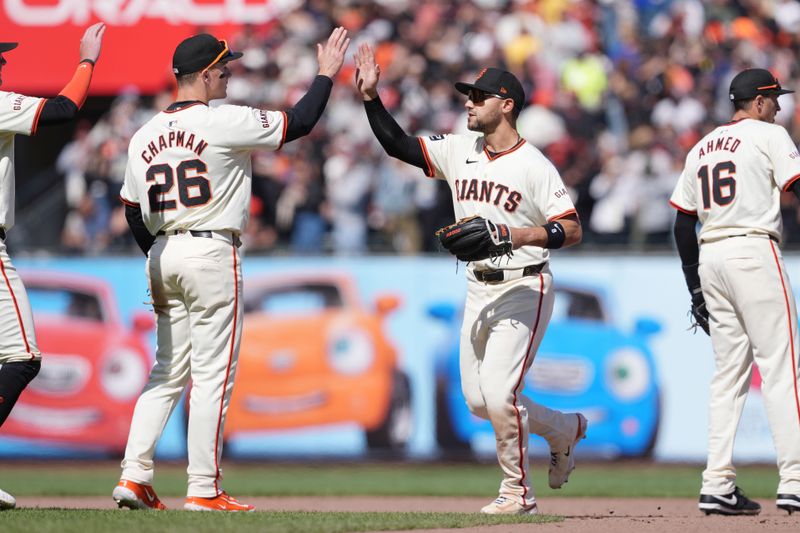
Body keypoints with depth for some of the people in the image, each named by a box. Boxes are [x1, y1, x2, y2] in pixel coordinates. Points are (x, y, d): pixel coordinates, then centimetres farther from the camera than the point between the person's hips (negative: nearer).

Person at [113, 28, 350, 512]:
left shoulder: (145, 136, 9)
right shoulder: (224, 122, -11)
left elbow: (133, 212, 13)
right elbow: (300, 123, -7)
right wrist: (327, 75, 7)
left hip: (162, 255, 7)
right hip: (211, 253, -7)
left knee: (168, 373, 13)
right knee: (213, 375, -2)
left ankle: (134, 476, 5)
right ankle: (204, 490, -2)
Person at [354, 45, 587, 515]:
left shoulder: (534, 166, -12)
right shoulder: (459, 152, 7)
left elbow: (572, 230, -16)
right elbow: (398, 144, 9)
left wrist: (513, 236, -28)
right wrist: (371, 96, -2)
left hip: (523, 289, -7)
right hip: (479, 291, 7)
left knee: (498, 393, -16)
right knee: (478, 400, 8)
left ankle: (518, 491, 1)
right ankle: (565, 429, 32)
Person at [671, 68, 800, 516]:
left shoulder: (702, 149, 20)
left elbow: (683, 223, 19)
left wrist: (695, 288, 20)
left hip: (710, 257, 7)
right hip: (754, 252, -7)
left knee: (729, 373, 10)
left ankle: (718, 486, 3)